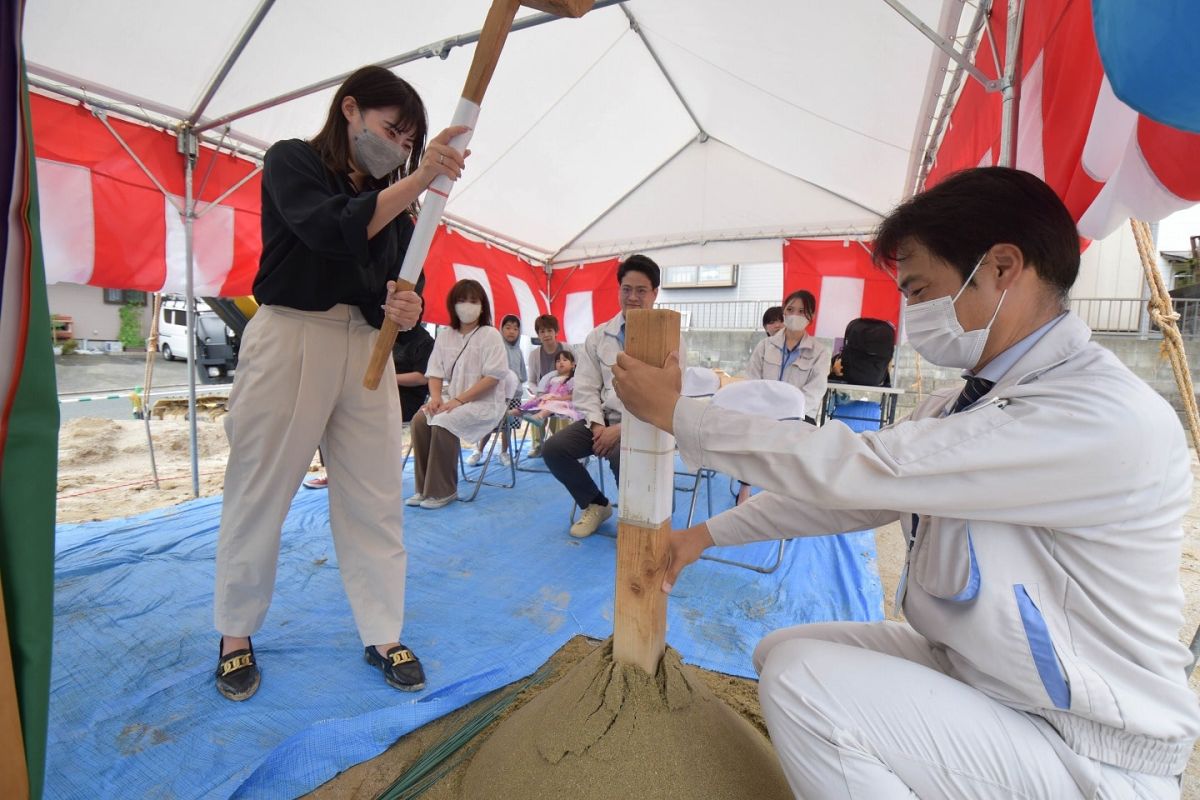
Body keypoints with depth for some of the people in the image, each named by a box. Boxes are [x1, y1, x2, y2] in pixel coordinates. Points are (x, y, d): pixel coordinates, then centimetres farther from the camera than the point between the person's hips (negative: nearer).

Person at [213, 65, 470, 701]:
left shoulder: (392, 201, 17)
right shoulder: (291, 161, 4)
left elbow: (396, 285, 11)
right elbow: (331, 229, -17)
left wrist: (407, 310, -13)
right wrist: (418, 179, -19)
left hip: (366, 348, 5)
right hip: (291, 338, -4)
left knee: (376, 500, 3)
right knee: (260, 493, 5)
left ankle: (383, 636, 15)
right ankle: (236, 635, 26)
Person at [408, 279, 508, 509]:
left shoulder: (490, 335, -5)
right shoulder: (444, 336, 11)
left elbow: (493, 377, -13)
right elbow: (435, 372, 10)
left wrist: (459, 399, -19)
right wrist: (436, 397, -12)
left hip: (483, 402, -5)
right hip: (451, 400, 6)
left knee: (443, 423, -29)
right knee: (420, 420, -20)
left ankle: (443, 491, -14)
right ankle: (425, 488, -8)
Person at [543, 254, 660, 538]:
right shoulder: (598, 336, 8)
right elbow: (586, 388, 6)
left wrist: (622, 428, -19)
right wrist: (597, 424, -12)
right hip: (605, 417, 5)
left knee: (621, 456, -35)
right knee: (553, 448, -12)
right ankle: (595, 504, 14)